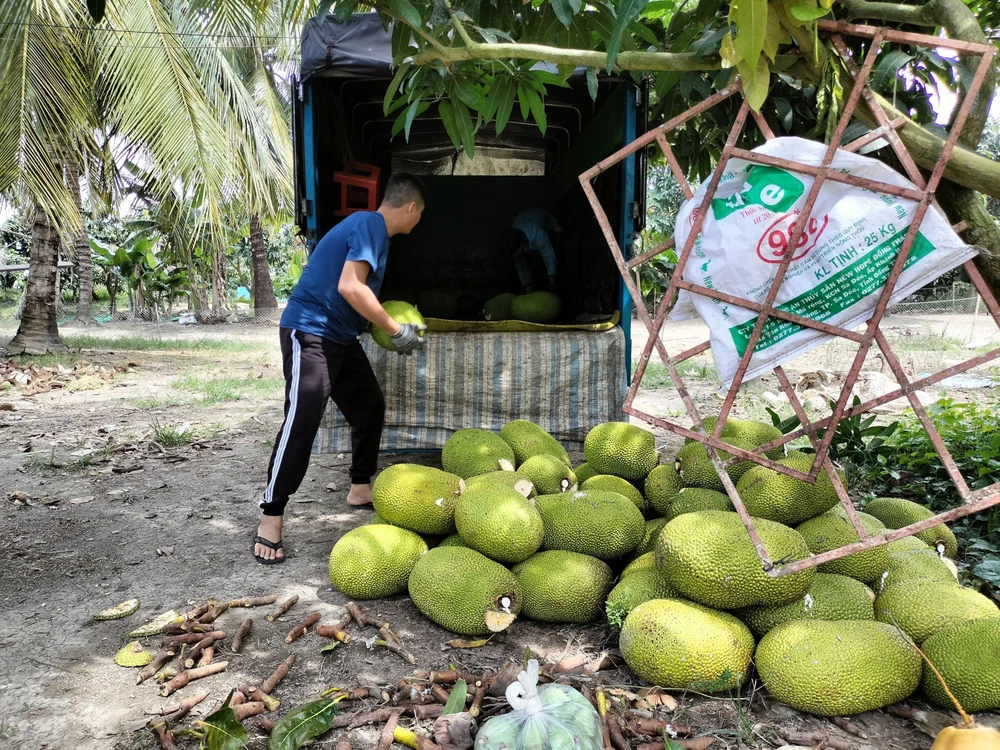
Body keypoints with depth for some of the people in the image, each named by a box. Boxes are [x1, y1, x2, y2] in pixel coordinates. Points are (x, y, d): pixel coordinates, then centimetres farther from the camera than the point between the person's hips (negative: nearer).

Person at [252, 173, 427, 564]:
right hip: (309, 331, -11)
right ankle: (270, 518, -11)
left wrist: (392, 325, 17)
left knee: (370, 407, 15)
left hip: (340, 335, 11)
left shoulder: (371, 227, 16)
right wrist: (396, 330, -17)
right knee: (301, 422, -15)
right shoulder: (370, 225, -14)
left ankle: (360, 488, 29)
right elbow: (349, 287, -26)